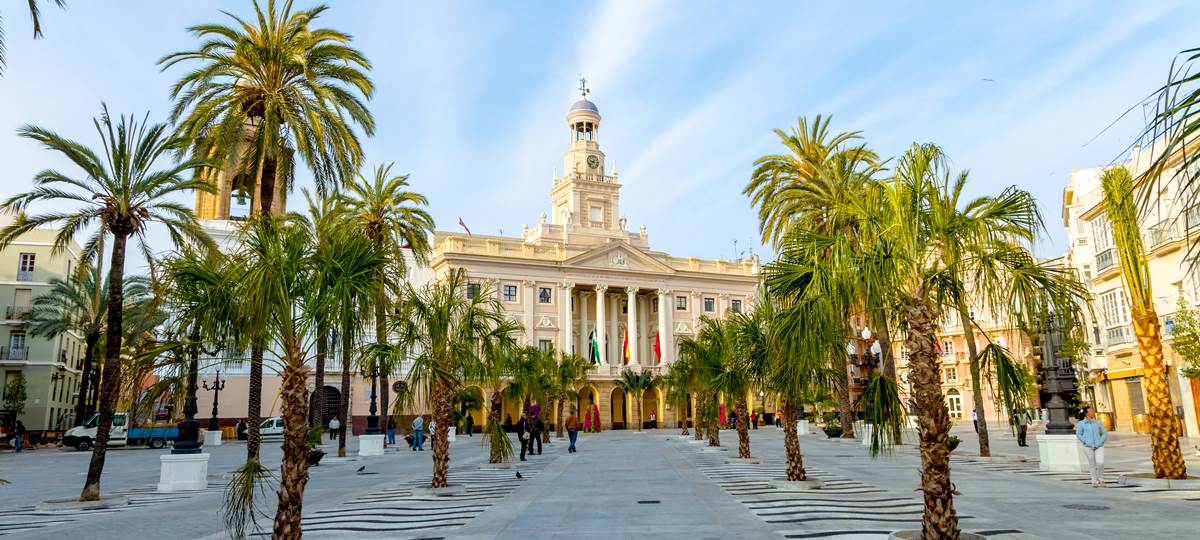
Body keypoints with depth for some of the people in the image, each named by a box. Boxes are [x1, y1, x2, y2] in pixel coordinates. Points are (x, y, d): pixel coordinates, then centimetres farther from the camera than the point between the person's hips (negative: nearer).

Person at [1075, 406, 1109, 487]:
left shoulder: (1098, 423, 5)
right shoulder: (1081, 423, -1)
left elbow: (1105, 433, 11)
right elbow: (1078, 435, 0)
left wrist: (1101, 442, -1)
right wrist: (1086, 442, -9)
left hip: (1099, 446, 1)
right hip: (1088, 447, -1)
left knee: (1100, 463, -12)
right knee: (1092, 465, 5)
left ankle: (1101, 479, 11)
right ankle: (1094, 481, 18)